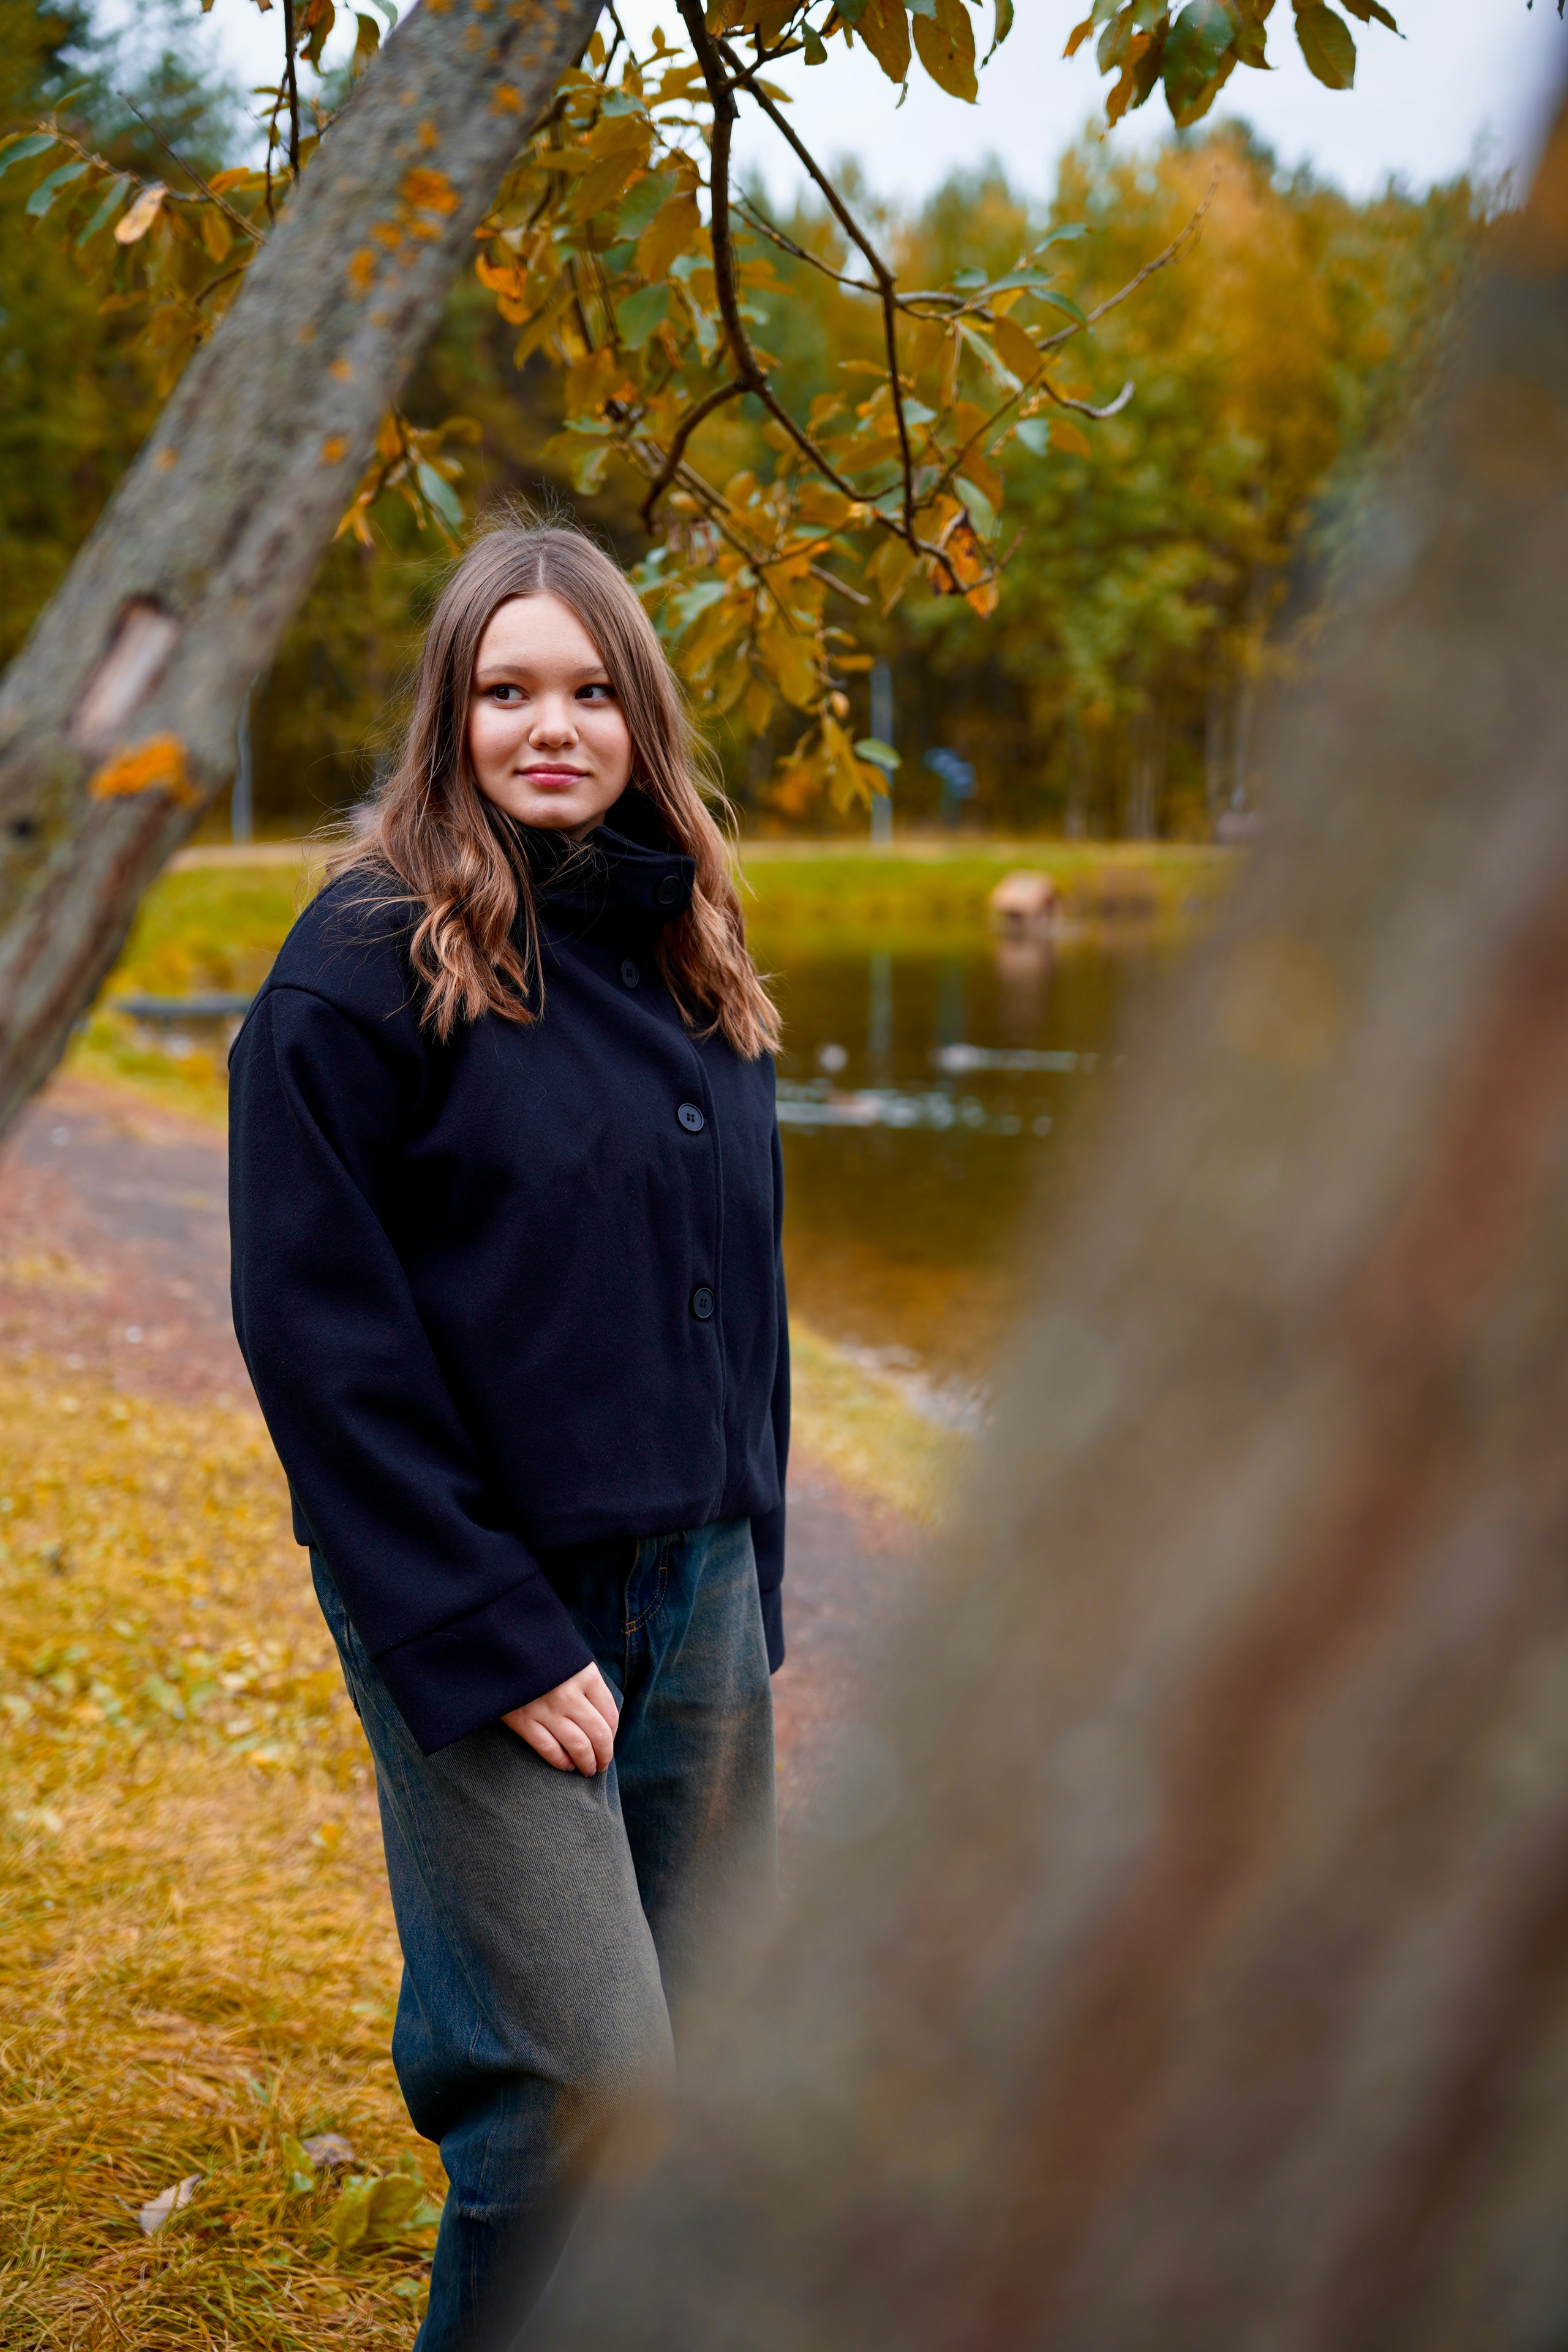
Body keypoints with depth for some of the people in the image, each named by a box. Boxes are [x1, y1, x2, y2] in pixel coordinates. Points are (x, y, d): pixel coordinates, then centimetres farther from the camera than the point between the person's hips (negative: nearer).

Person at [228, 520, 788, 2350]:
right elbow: (319, 1335, -13)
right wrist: (485, 1638, -16)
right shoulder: (367, 965, -9)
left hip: (697, 1592, 7)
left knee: (717, 2050, 11)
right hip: (490, 1605, -7)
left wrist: (751, 1578, 12)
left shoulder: (689, 961, 12)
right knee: (583, 2085, -10)